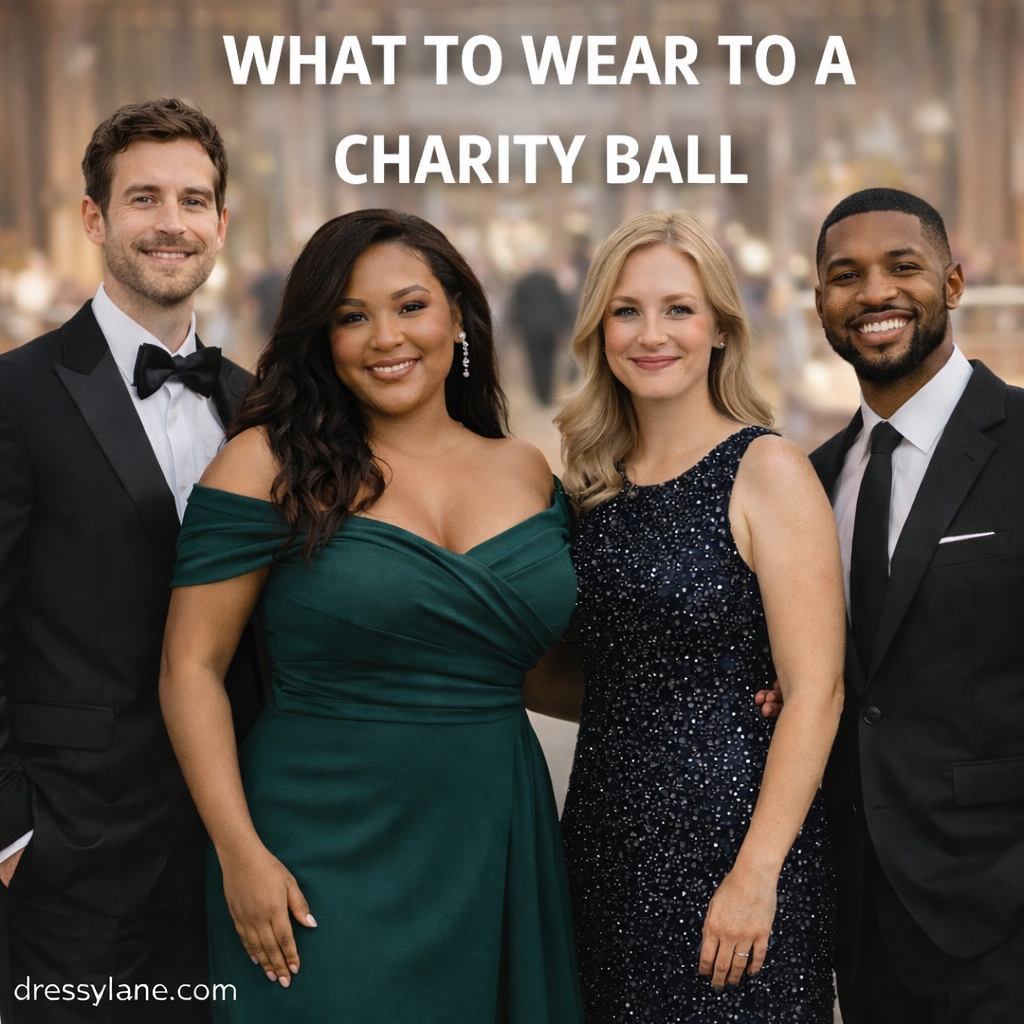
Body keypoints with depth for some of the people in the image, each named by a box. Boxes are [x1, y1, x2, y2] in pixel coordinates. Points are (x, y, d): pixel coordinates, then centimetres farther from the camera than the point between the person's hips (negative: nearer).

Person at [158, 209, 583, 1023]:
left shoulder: (528, 472, 7)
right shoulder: (274, 462, -5)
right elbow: (192, 667, -6)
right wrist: (241, 854, -13)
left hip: (497, 859, 4)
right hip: (327, 863, -4)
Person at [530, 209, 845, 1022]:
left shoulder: (768, 472, -9)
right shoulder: (594, 482, 9)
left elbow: (815, 691, -14)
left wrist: (755, 874, -19)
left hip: (728, 831, -5)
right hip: (607, 837, 6)